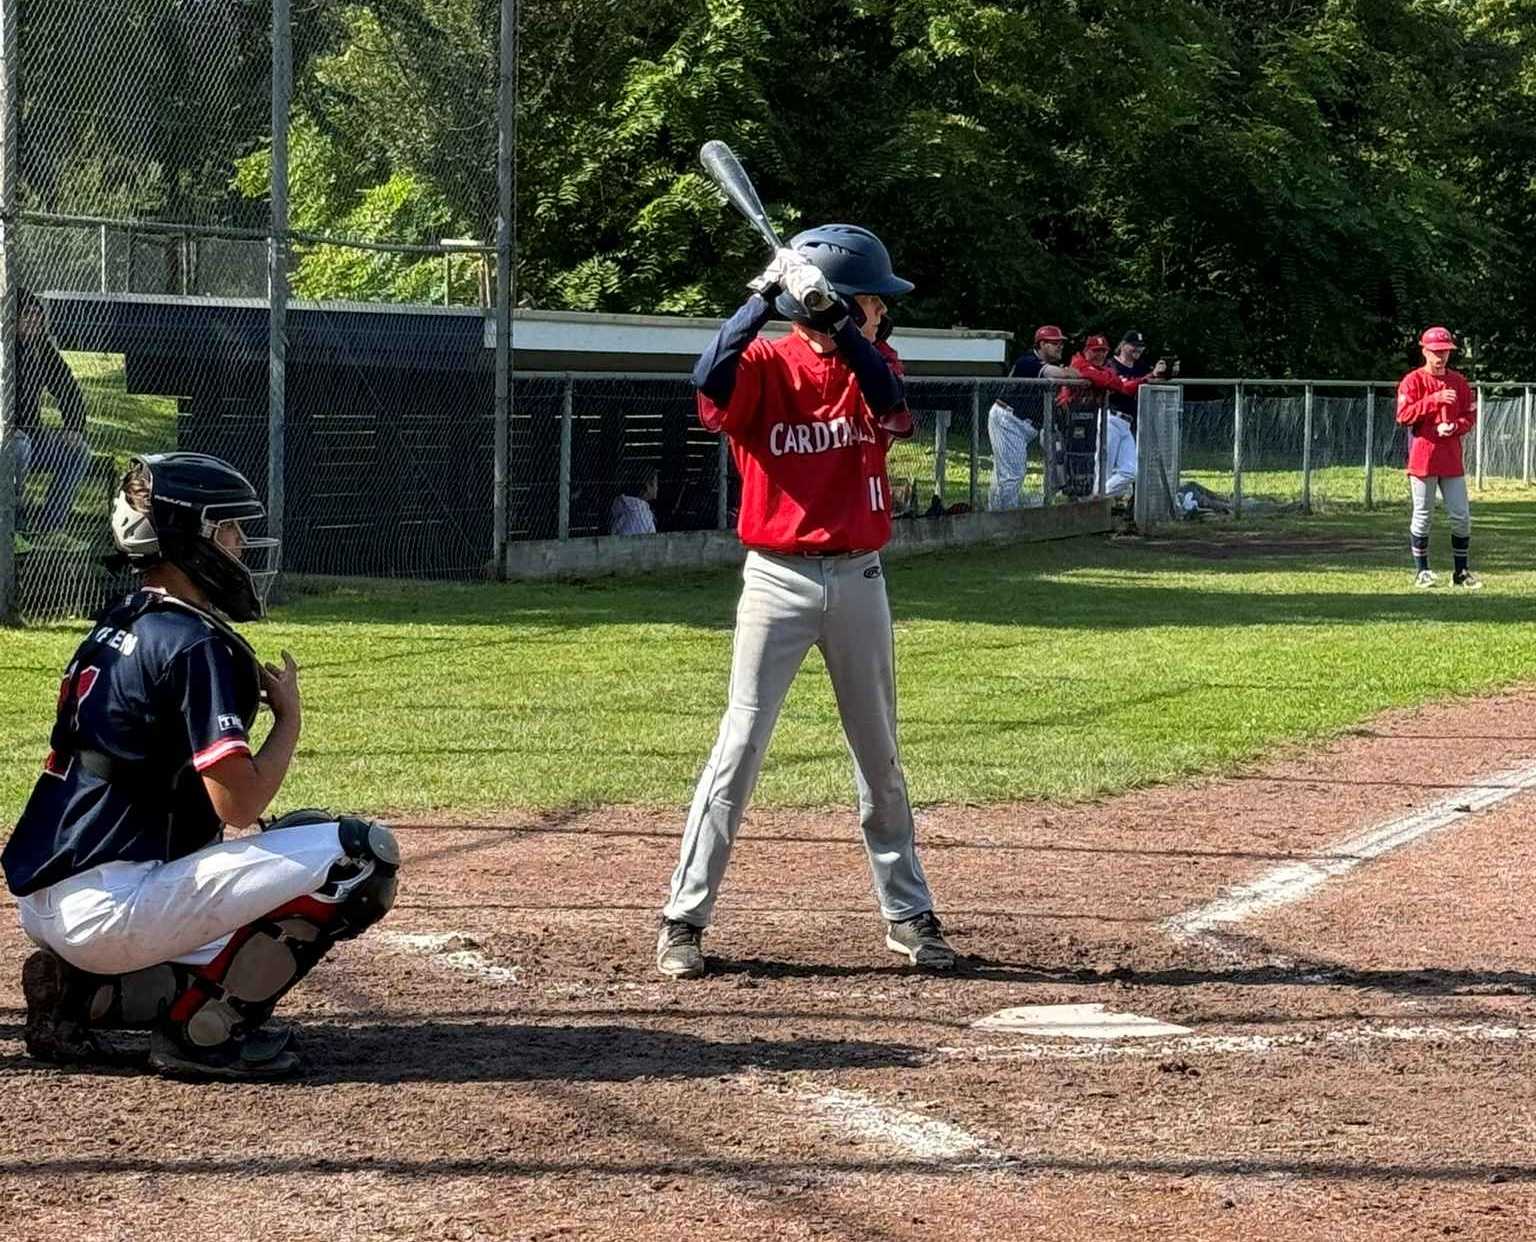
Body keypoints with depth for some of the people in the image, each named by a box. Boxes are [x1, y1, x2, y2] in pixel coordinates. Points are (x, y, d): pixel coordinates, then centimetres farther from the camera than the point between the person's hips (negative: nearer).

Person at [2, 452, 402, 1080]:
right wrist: (289, 716, 0)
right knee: (363, 853, -11)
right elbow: (237, 803, -16)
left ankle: (81, 993, 13)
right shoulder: (194, 644, -11)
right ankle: (199, 1027, -6)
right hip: (109, 906, -9)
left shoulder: (115, 627, 17)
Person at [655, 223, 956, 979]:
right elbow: (711, 379, -29)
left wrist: (829, 317, -27)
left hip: (859, 578, 4)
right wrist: (766, 295, -30)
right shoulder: (766, 366, -6)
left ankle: (908, 915, 22)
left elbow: (889, 404, -18)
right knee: (740, 749, -7)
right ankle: (684, 919, -2)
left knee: (879, 756, 12)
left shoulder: (871, 365, 6)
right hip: (778, 579, -4)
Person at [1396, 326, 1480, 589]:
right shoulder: (1413, 381, -2)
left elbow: (1470, 416, 11)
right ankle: (1422, 572, 11)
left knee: (1461, 517, 3)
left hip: (1452, 458, 4)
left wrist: (1454, 427, -10)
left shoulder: (1458, 381, 11)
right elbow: (1404, 415, -13)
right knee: (1422, 516, 1)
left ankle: (1460, 572, 13)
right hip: (1422, 456, -4)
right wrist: (1435, 399, -22)